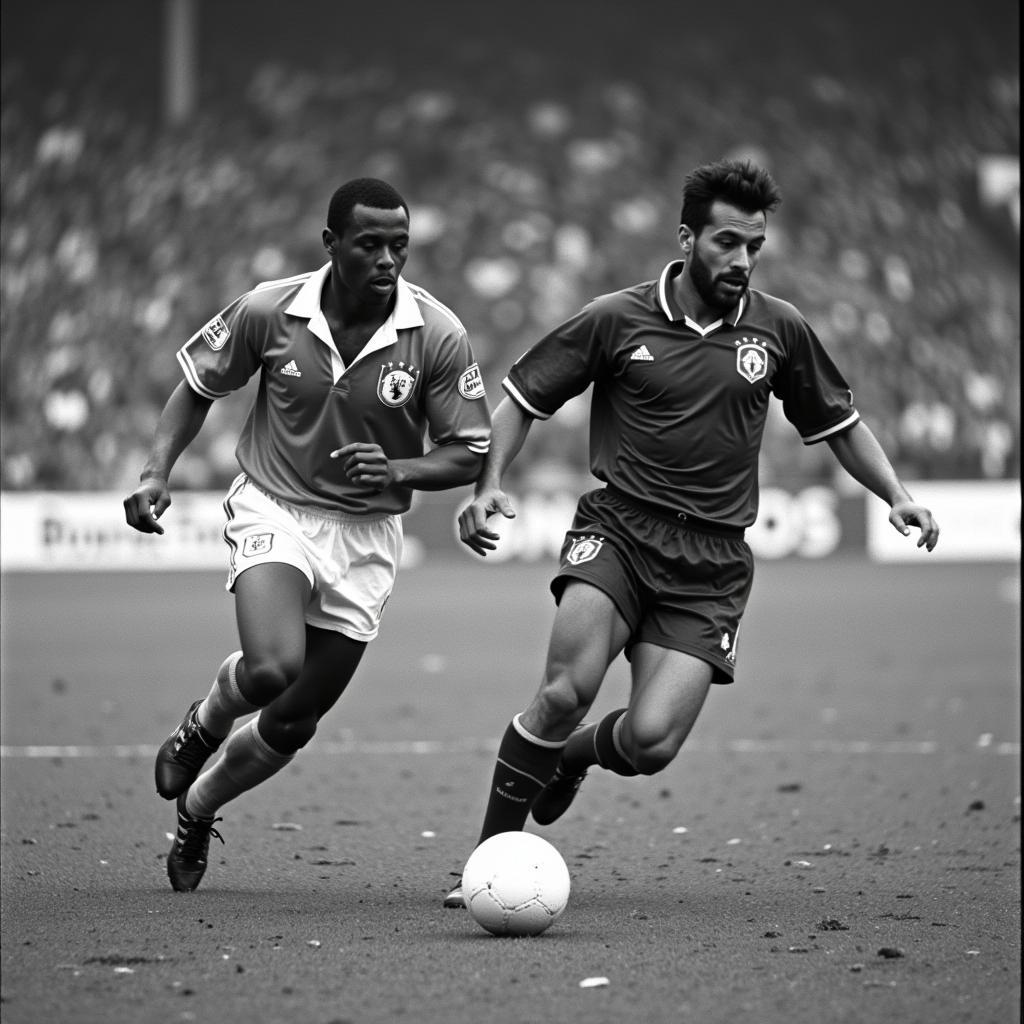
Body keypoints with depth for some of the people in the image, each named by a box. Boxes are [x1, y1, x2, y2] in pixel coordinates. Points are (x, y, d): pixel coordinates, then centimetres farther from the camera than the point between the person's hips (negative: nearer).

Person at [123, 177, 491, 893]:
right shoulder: (269, 311, -12)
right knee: (273, 666, -29)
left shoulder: (439, 336, -13)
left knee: (294, 722, 8)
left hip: (366, 533, 2)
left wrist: (398, 471, -23)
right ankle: (203, 726, 7)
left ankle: (198, 808, 38)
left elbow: (470, 453, -4)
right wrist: (157, 472, -8)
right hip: (274, 512, -2)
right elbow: (198, 387, 5)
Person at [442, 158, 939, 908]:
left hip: (713, 562, 2)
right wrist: (491, 485, -6)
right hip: (617, 530, -2)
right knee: (567, 692, -26)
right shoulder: (616, 320, 0)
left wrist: (896, 495, 6)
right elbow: (523, 399, 9)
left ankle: (573, 755, 23)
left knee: (651, 742, -14)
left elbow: (841, 425, 20)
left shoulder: (778, 329, 7)